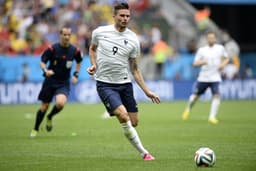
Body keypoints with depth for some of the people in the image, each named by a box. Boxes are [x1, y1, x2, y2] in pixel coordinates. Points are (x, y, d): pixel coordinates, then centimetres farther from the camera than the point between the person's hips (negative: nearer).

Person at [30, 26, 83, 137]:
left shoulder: (75, 50, -2)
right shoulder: (52, 48, -10)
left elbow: (79, 62, 19)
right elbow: (42, 62, -5)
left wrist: (76, 75, 7)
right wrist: (46, 70, -25)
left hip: (64, 83, 1)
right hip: (50, 81, -1)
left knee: (60, 103, -25)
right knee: (44, 107, 4)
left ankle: (50, 117, 9)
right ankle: (35, 130, 26)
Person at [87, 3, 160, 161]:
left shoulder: (133, 39, 0)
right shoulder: (100, 32, -4)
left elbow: (134, 69, 7)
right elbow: (92, 48, 18)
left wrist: (147, 91, 3)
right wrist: (94, 65, -1)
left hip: (125, 83, 3)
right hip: (105, 84, -3)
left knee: (134, 122, 2)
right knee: (123, 116, -22)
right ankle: (144, 152, -14)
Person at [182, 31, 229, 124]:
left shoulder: (220, 48, 3)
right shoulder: (201, 50, 1)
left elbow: (226, 58, 16)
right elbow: (195, 63, 1)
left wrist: (223, 64, -5)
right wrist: (201, 62, -21)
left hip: (215, 77, 0)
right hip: (203, 77, 0)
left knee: (216, 95, -20)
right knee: (195, 95, 7)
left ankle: (212, 117, -14)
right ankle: (188, 109, 36)